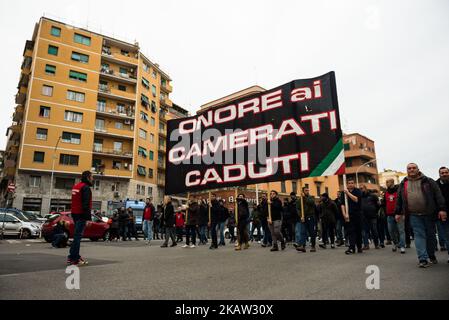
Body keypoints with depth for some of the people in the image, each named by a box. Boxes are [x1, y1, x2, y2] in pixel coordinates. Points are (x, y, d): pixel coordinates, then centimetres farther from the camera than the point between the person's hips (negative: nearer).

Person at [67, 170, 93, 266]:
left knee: (77, 235, 16)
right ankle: (73, 259, -7)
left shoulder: (75, 186, 19)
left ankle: (75, 256, 22)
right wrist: (88, 217, -21)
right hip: (81, 215, -10)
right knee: (78, 236, -8)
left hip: (75, 214, 10)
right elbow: (86, 204, -20)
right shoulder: (86, 187, -13)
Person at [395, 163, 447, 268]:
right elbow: (399, 199, 14)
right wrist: (398, 212, 12)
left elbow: (438, 195, 0)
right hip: (414, 215, 1)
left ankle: (431, 255, 28)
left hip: (429, 214, 0)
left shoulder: (428, 181, 5)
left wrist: (442, 209, -9)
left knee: (431, 235, 10)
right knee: (419, 235, -4)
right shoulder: (403, 184, 10)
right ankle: (423, 259, -5)